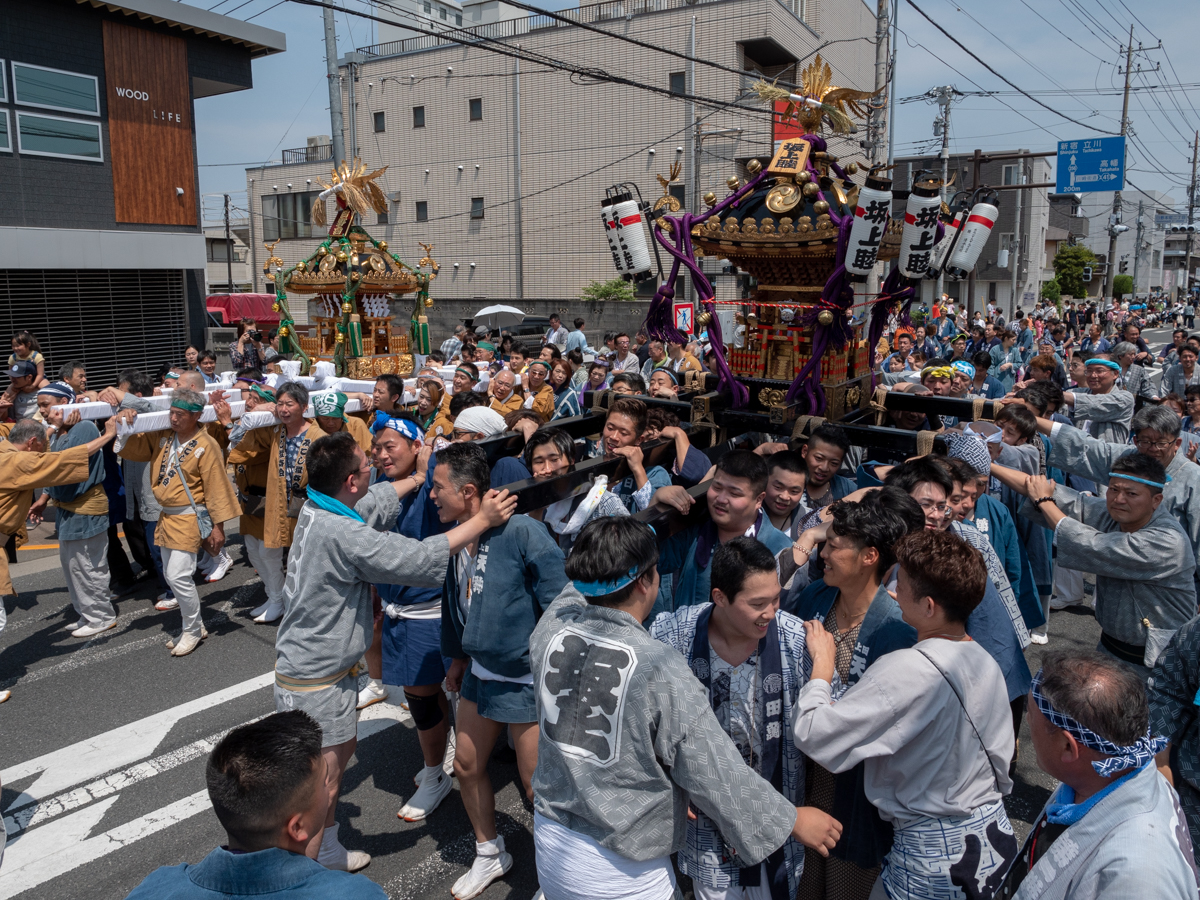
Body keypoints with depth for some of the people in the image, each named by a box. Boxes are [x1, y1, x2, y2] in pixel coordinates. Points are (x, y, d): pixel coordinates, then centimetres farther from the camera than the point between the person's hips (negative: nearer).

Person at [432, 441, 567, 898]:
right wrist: (458, 656, 21)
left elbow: (560, 602, -21)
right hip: (480, 672, 8)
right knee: (466, 765, 19)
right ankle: (489, 855, 44)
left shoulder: (521, 531, -25)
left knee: (537, 784, 5)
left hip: (527, 680, -7)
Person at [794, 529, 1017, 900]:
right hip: (995, 834, 7)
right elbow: (1001, 756, 9)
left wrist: (822, 660, -14)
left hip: (933, 852, -7)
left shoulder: (905, 670, -28)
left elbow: (815, 736, -27)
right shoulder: (987, 663, -2)